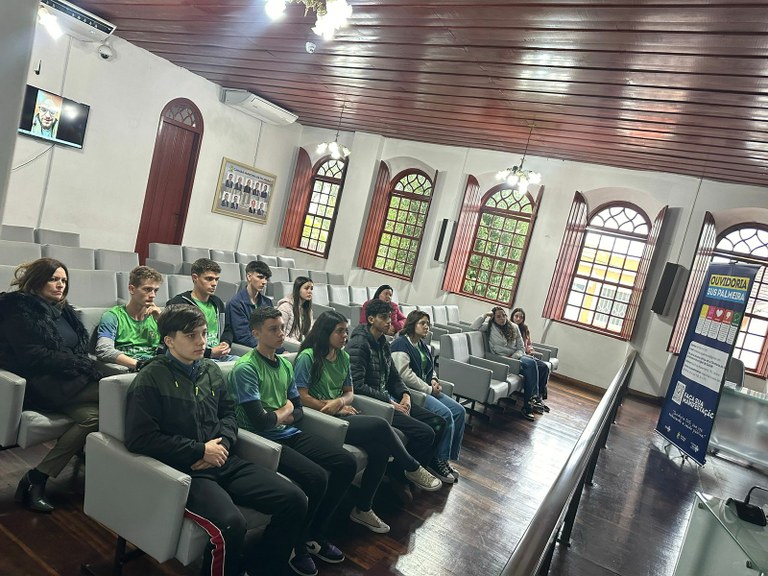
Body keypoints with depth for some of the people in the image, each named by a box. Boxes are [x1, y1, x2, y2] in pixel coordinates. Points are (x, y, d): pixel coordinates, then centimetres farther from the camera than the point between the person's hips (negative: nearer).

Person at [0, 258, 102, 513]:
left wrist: (86, 367, -3)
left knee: (92, 416, -24)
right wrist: (79, 365, -14)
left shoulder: (63, 311, 20)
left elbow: (80, 348, 18)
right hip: (38, 385, -7)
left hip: (67, 382, 7)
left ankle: (36, 479, -14)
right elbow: (33, 357, -13)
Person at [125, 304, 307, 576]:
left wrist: (224, 443, -2)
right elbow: (139, 438, -13)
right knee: (230, 524, -34)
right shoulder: (151, 379, -6)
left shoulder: (211, 370, 13)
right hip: (184, 471, -6)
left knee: (294, 500, -8)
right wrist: (200, 451, -12)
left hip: (223, 462, 6)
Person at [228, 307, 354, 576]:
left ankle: (315, 534, 12)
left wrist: (280, 416, -7)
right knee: (316, 478, -26)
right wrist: (285, 410, -1)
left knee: (346, 463, -5)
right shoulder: (245, 368, -13)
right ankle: (294, 544, 3)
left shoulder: (285, 364, 12)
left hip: (290, 434, 8)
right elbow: (260, 421, -19)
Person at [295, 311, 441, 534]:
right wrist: (332, 408, -10)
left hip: (341, 414, 7)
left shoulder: (343, 357, 13)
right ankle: (413, 468, -1)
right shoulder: (308, 356, -9)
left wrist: (340, 402, -8)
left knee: (381, 448, -20)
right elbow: (301, 396, -12)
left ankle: (363, 509, -6)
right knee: (381, 426, -24)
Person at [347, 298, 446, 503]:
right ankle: (401, 478, 1)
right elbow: (358, 386, -21)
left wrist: (405, 395, 0)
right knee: (424, 433, -21)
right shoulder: (359, 344, -15)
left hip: (389, 400, 9)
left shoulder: (383, 343, 13)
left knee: (438, 423, 1)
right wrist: (390, 403, -18)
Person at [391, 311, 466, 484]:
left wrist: (434, 381, 5)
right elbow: (405, 375, -20)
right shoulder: (401, 344, -12)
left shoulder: (422, 346, 17)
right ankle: (438, 461, -11)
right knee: (445, 414, -25)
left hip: (427, 389, 9)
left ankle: (448, 457, 0)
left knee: (459, 411, -6)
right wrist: (429, 389, -14)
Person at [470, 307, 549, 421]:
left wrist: (514, 356, -10)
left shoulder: (514, 327, 12)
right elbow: (474, 327, -11)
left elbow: (521, 348, 10)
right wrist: (485, 315, -7)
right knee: (531, 364, -29)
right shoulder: (490, 327, 4)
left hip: (517, 356, 5)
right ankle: (534, 397, -22)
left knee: (543, 367, -16)